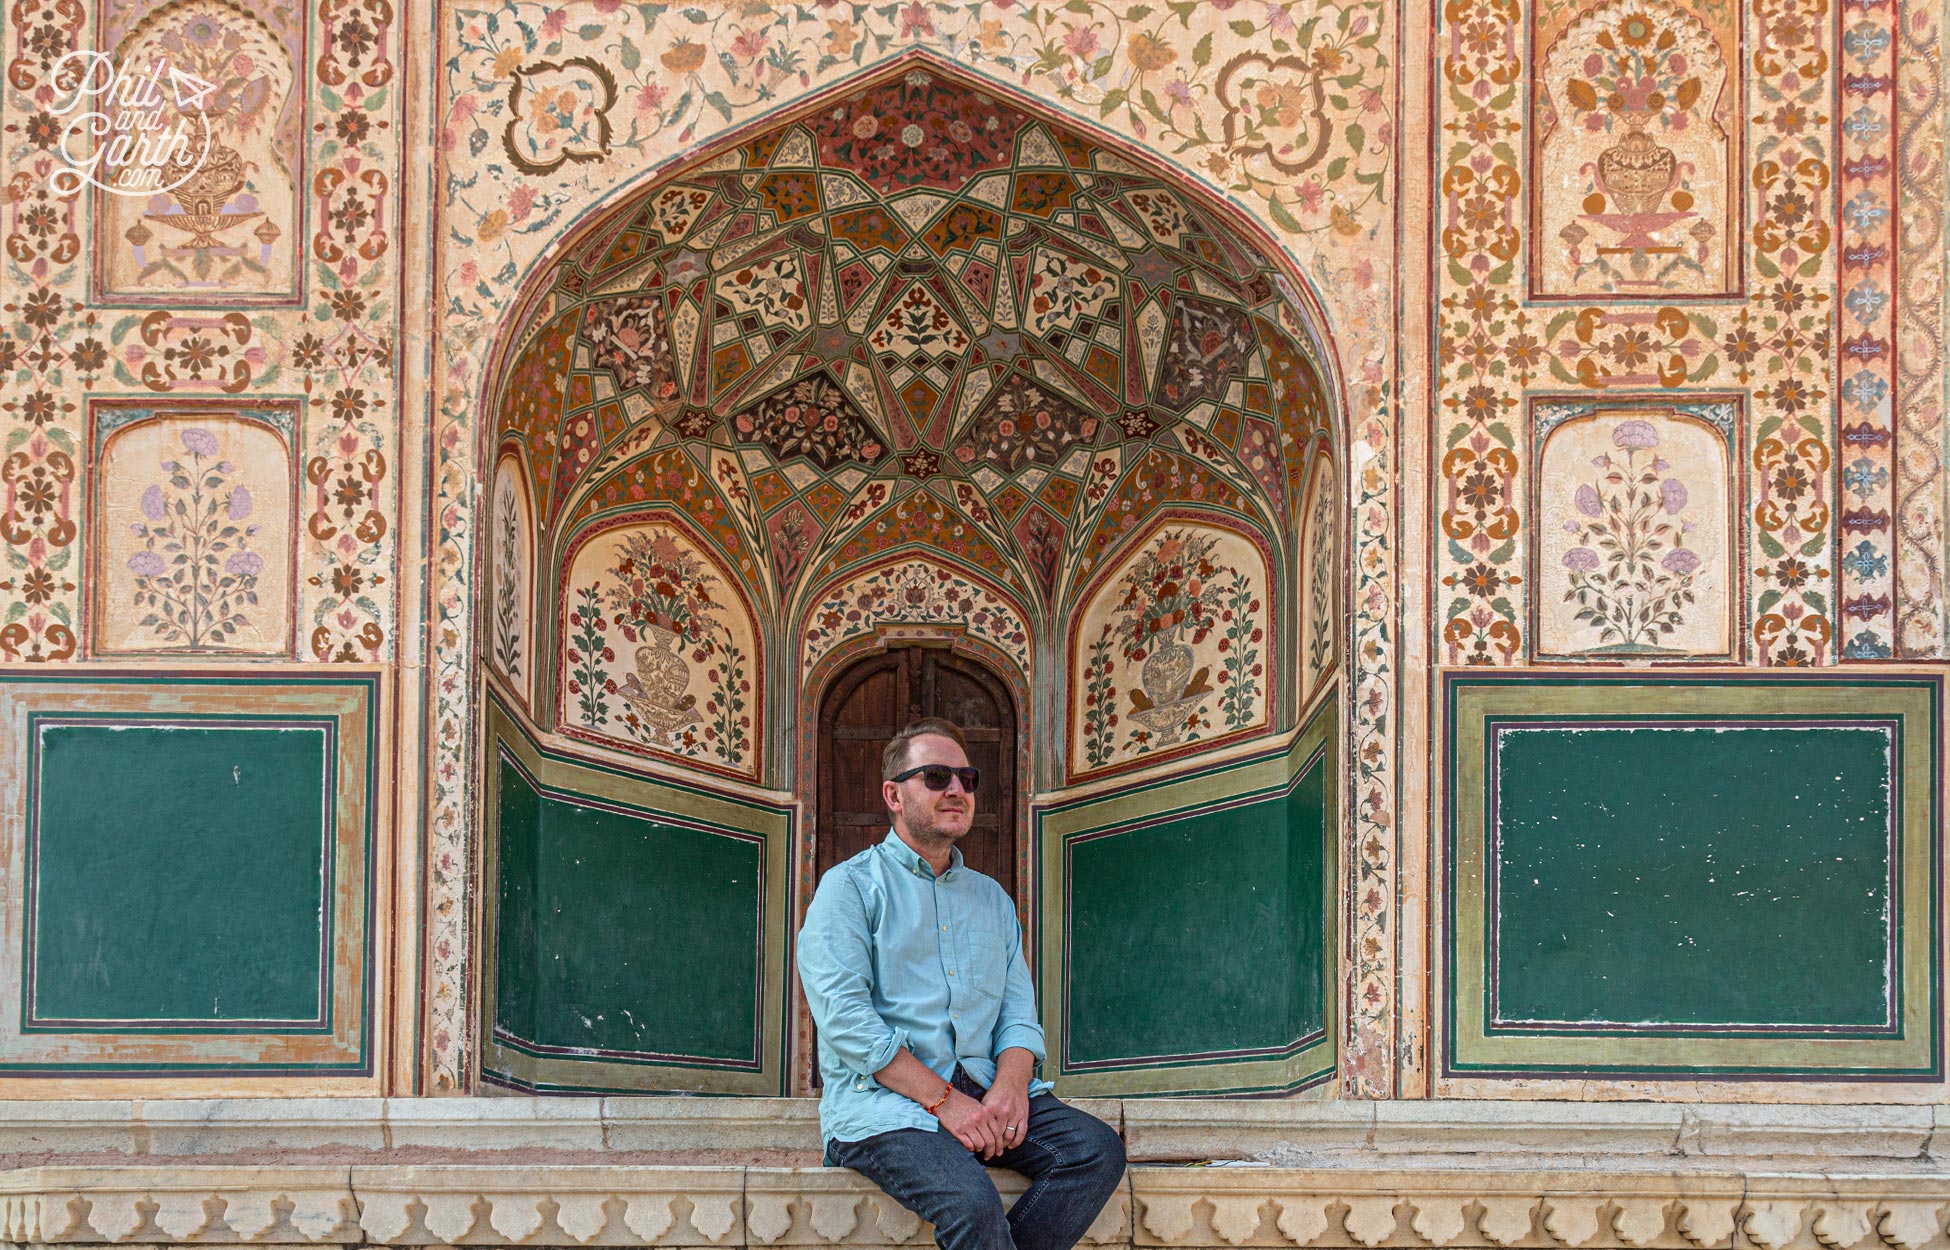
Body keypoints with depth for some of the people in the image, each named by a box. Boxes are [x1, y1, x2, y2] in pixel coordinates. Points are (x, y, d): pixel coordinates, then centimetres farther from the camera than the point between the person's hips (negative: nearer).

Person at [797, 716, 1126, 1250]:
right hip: (884, 1099, -6)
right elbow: (845, 1019, -10)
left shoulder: (991, 898, 23)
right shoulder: (850, 886, 3)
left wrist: (1010, 1086, -10)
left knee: (1098, 1149, -20)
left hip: (983, 1090, 6)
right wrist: (944, 1100, -16)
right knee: (971, 1202, -34)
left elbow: (1019, 1012, 14)